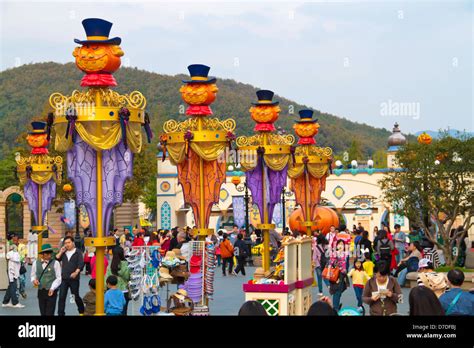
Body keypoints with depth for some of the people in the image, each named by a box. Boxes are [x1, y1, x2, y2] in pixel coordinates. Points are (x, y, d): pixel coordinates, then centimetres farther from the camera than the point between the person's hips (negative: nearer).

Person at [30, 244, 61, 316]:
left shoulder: (55, 263, -4)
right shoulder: (36, 263, 5)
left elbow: (59, 278, -4)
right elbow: (33, 275, 15)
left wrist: (52, 288, -13)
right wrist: (34, 280, -8)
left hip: (51, 291, -3)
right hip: (41, 291, 3)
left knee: (49, 313, -5)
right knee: (43, 313, 10)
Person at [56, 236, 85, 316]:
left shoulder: (78, 252, 0)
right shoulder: (63, 253, 13)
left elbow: (81, 264, -9)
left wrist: (76, 272, -21)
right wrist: (61, 252, -3)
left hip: (74, 278, -3)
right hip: (64, 278, 3)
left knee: (76, 296, 6)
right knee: (61, 297, -3)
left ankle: (82, 311, 25)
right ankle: (60, 313, 0)